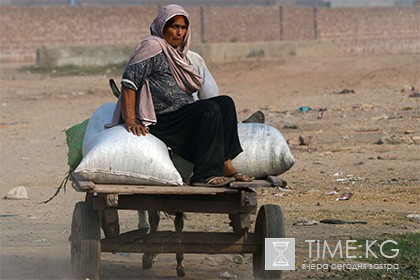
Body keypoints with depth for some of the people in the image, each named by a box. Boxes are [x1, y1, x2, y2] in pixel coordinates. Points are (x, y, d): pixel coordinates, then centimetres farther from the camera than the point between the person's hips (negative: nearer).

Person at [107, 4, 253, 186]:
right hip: (163, 121, -9)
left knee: (225, 102, -8)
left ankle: (225, 164, -17)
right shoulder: (152, 47, -6)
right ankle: (204, 175, -31)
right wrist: (130, 121, -23)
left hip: (184, 112, 9)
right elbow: (129, 82, -15)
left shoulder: (177, 53, 22)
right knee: (210, 108, -26)